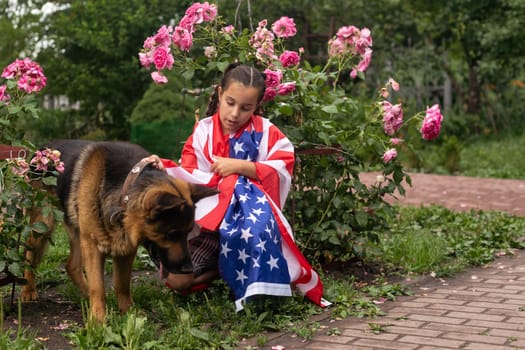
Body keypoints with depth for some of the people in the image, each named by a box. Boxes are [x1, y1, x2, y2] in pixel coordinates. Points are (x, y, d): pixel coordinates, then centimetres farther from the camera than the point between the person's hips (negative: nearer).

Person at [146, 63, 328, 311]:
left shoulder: (266, 132, 4)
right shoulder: (203, 131, 7)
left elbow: (281, 171, -8)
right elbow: (190, 178, 1)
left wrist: (241, 166, -17)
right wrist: (165, 169, -19)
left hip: (252, 212, -1)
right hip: (210, 218, 1)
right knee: (175, 279, -20)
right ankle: (222, 268, 4)